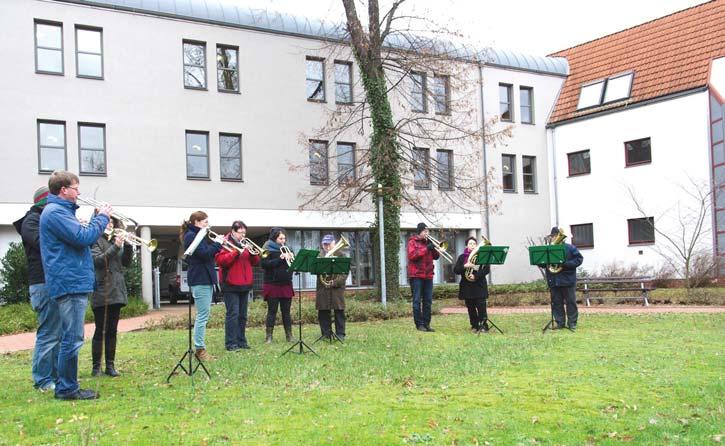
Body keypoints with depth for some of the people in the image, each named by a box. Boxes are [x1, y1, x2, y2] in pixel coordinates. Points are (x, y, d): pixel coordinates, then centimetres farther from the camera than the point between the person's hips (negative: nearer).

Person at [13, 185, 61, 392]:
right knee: (48, 334, -8)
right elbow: (44, 243, -24)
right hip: (45, 284, -10)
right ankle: (43, 381, -2)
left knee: (59, 334, 14)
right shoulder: (31, 221, -6)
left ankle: (57, 375, 22)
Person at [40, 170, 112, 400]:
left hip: (72, 282, 11)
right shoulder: (55, 212, -14)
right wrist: (102, 217, -9)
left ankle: (65, 386, 21)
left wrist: (97, 218, 13)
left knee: (70, 338, 15)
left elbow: (79, 236, 23)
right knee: (73, 338, -6)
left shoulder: (59, 210, 20)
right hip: (70, 283, -11)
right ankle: (68, 388, 0)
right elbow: (84, 237, -22)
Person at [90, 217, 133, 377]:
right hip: (101, 293, -6)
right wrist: (115, 247, -24)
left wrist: (128, 246, -5)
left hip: (117, 292, 6)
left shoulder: (115, 240, 14)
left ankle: (110, 365, 15)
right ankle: (96, 367, 7)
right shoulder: (95, 240, -4)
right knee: (100, 330, -1)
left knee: (112, 331, 9)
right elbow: (97, 260, -17)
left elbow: (126, 263, 11)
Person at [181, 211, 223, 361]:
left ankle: (200, 348, 15)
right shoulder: (191, 236, -11)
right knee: (203, 315, -9)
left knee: (203, 315, 11)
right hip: (199, 280, -10)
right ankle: (199, 349, -6)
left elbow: (209, 252, 19)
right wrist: (217, 244, -10)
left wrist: (215, 244, 4)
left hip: (206, 279, 10)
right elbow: (204, 254, -21)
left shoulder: (199, 235, 19)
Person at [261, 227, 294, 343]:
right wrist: (280, 259, -21)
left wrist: (290, 259, -8)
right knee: (272, 311, -1)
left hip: (286, 284, 5)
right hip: (272, 284, -5)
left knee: (286, 311, 8)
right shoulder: (268, 250, -2)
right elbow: (264, 264, -16)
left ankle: (289, 336, 12)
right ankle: (269, 337, 5)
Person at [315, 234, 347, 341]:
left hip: (337, 288, -2)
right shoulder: (319, 256, 12)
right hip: (323, 289, 2)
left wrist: (335, 282, -15)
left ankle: (340, 334, 7)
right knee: (323, 312, 3)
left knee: (339, 311, 0)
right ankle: (326, 334, 11)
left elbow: (344, 273, -2)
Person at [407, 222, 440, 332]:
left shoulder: (428, 242, 18)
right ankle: (419, 324, -1)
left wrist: (433, 248, -4)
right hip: (416, 275, -6)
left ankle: (426, 324, 9)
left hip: (428, 275, 6)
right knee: (417, 301, -3)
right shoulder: (412, 242, 0)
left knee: (428, 301, 5)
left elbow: (436, 257, 15)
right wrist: (426, 249, -17)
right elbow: (412, 255, -15)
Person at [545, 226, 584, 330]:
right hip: (554, 281, 3)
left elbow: (579, 259, -5)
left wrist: (566, 264, -16)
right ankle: (560, 323, 12)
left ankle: (572, 323, 8)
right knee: (556, 302, 5)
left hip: (568, 280, -3)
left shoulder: (570, 248, 0)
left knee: (571, 302, 1)